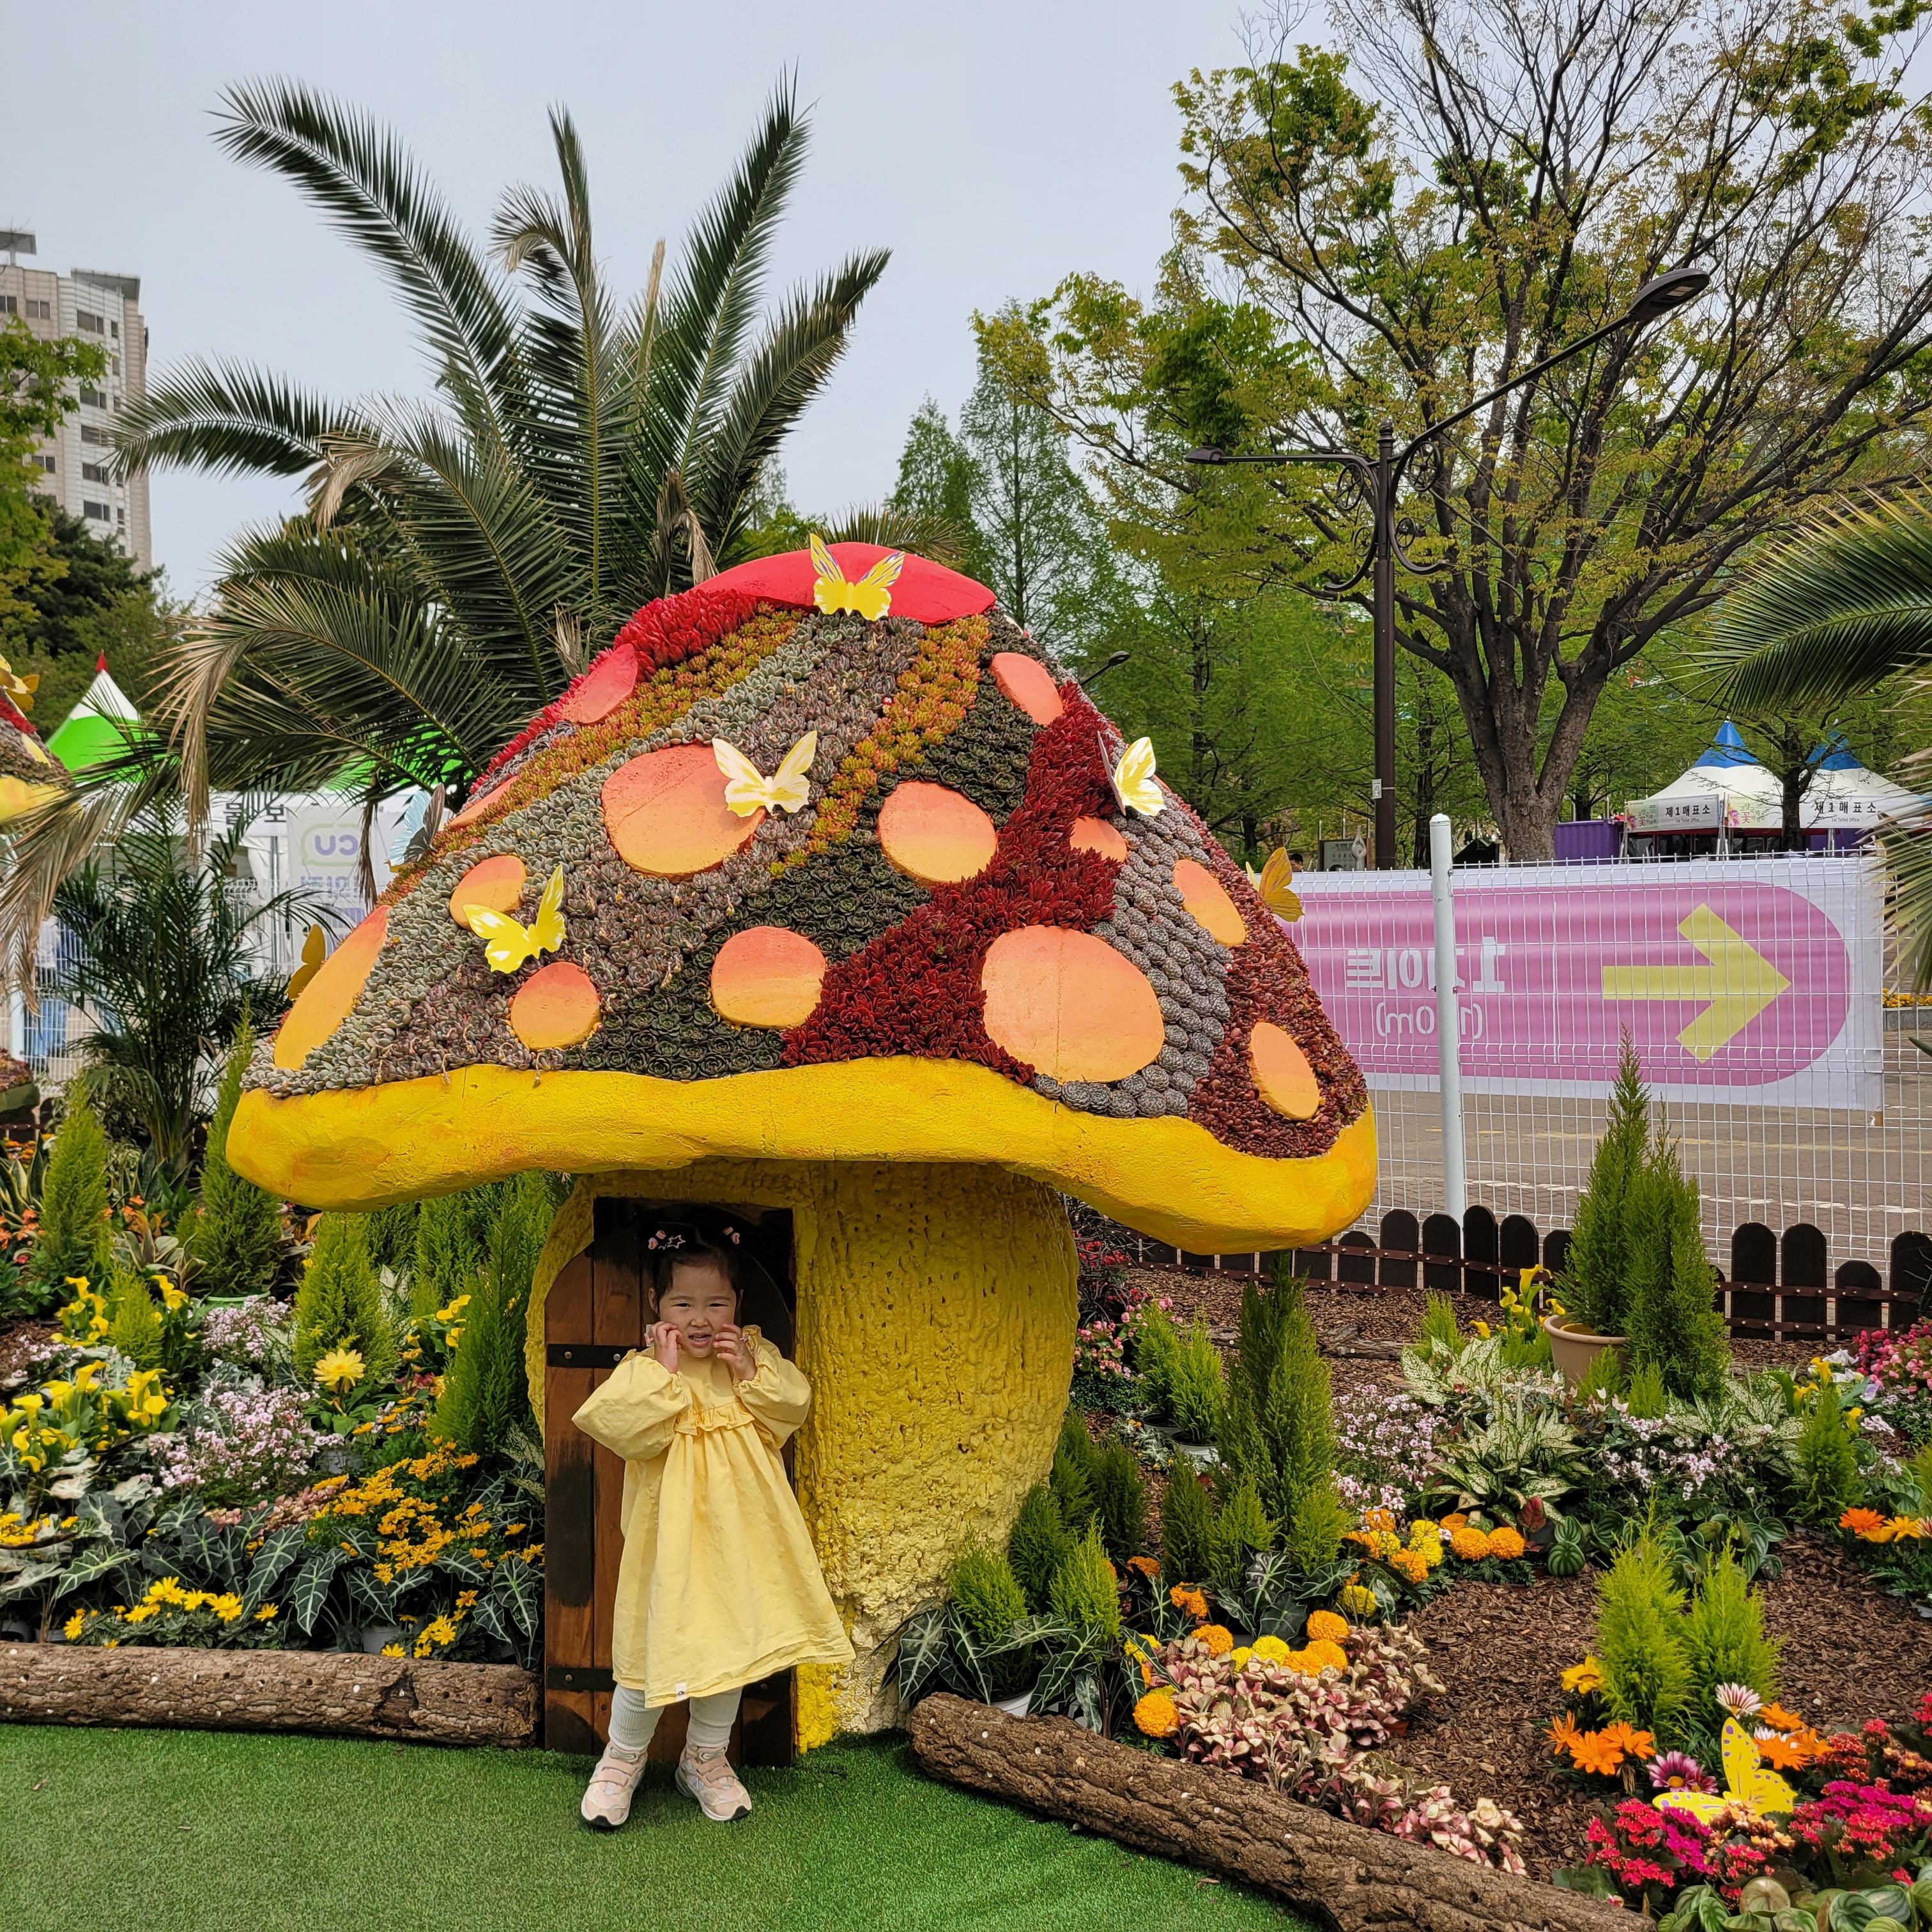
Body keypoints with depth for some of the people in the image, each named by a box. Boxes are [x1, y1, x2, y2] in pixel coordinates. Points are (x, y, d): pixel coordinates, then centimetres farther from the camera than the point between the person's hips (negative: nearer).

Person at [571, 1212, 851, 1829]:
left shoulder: (756, 1355, 2)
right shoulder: (642, 1370, -11)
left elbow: (794, 1404, -3)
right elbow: (619, 1427, -24)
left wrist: (751, 1373, -16)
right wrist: (664, 1369, -25)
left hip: (738, 1537, 4)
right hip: (671, 1540, -4)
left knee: (731, 1644, 14)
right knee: (654, 1648, 2)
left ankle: (707, 1757, 35)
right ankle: (623, 1758, 27)